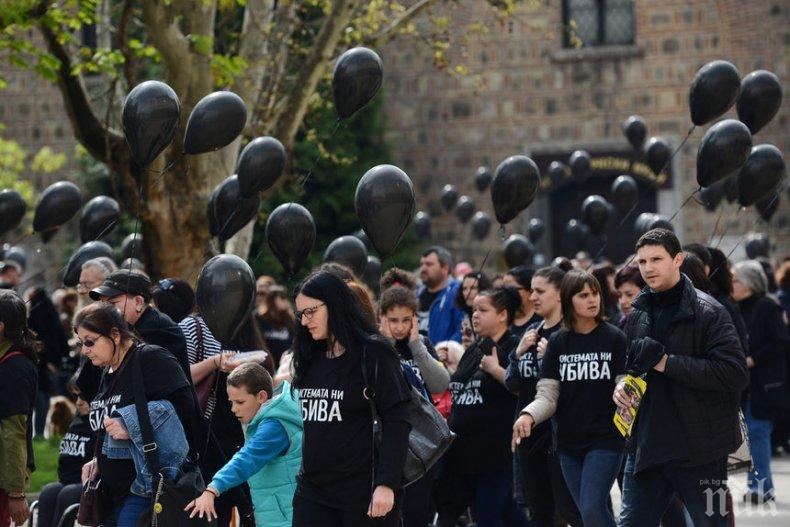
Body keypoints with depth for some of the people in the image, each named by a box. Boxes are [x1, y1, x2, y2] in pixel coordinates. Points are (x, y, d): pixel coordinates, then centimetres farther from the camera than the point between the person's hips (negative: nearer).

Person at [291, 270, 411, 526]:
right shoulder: (310, 358, 13)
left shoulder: (373, 355, -6)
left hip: (365, 494, -6)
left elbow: (396, 423, -12)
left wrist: (386, 484, -20)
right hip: (312, 492, 6)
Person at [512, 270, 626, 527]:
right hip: (569, 442, 4)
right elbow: (548, 395, 3)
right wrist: (528, 415, -17)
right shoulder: (558, 342, 7)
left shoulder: (614, 338, -2)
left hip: (605, 440, -4)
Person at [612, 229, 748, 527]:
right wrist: (622, 384, 3)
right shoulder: (638, 315, 12)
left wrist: (666, 362, -19)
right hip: (647, 445, 6)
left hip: (700, 451, -6)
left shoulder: (707, 311, -9)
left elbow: (735, 373, -19)